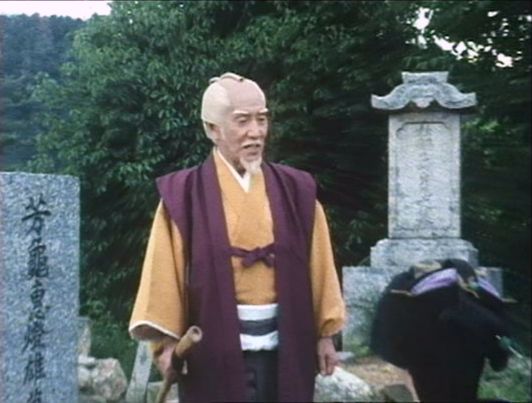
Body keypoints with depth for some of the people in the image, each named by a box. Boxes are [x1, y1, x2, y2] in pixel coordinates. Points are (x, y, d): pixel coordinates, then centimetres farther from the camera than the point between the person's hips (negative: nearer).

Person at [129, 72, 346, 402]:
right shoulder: (184, 194, -3)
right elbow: (166, 270, -5)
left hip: (284, 347, 3)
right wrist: (168, 339, -11)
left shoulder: (295, 190, 4)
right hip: (216, 349, -2)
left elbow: (317, 266, 6)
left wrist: (324, 333, 5)